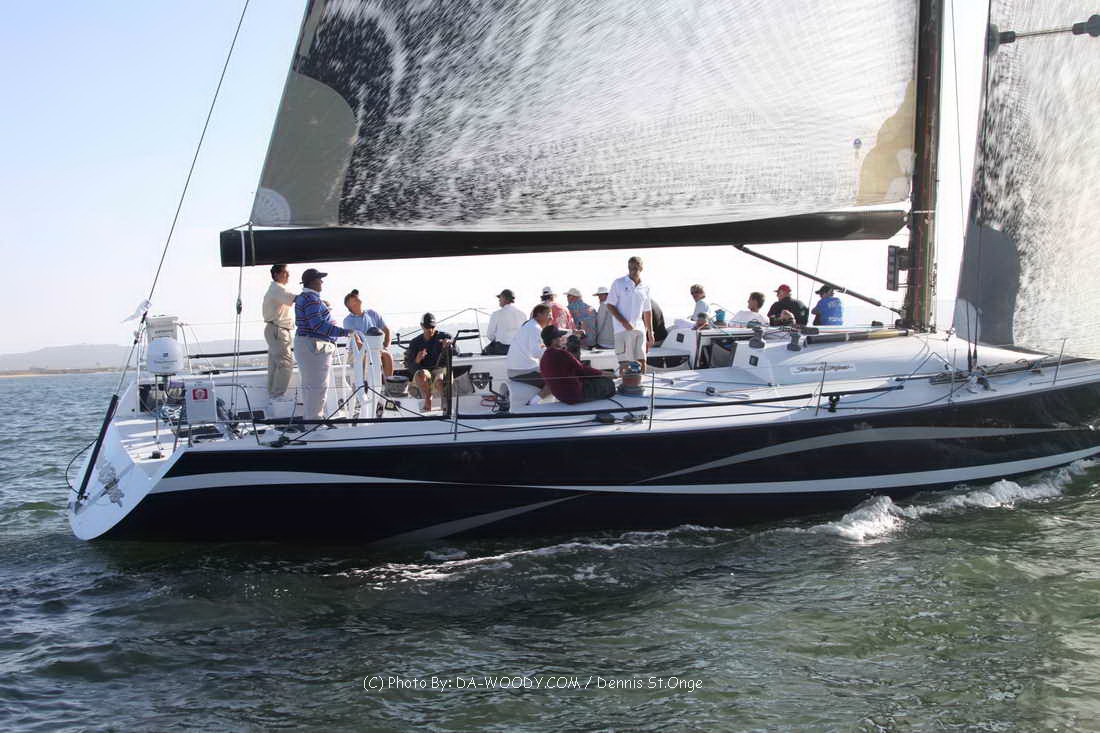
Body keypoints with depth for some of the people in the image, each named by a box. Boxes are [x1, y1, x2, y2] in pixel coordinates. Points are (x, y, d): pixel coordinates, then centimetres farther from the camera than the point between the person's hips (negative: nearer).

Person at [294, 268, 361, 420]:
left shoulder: (302, 298, 13)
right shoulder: (312, 299, -19)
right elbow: (318, 325, -29)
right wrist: (346, 332, -32)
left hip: (303, 344, 11)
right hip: (314, 346, -11)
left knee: (309, 384, 17)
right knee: (318, 386, -7)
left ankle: (308, 417, 25)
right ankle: (314, 419, -5)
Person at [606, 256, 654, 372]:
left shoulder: (645, 287, 13)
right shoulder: (619, 283, 0)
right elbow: (610, 305, -3)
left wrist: (650, 333, 17)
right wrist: (623, 322, -14)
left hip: (639, 328, 4)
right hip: (623, 329, -4)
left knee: (641, 360, 3)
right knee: (625, 362, -8)